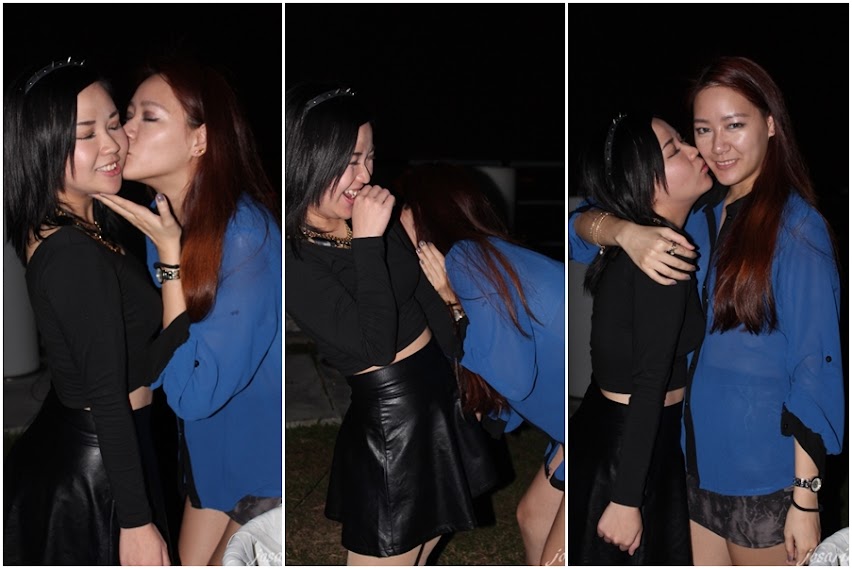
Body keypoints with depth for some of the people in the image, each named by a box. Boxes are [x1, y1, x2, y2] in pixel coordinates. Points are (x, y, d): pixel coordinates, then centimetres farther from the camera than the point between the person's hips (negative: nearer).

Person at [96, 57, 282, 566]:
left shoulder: (245, 232, -28)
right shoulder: (164, 219, -5)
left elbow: (194, 391, -30)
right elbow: (161, 358, 6)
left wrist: (169, 255, -29)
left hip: (263, 444, -7)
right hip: (211, 445, 7)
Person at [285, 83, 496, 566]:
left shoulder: (377, 218, 0)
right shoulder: (297, 259, -21)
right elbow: (375, 345, -28)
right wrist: (368, 243, -28)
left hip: (440, 394, 8)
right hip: (390, 419, -8)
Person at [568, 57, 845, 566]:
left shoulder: (796, 227, -12)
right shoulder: (699, 215, 5)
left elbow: (816, 368, -14)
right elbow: (582, 228, 7)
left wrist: (807, 496, -16)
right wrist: (625, 231, -17)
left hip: (764, 476, -6)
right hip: (700, 461, 6)